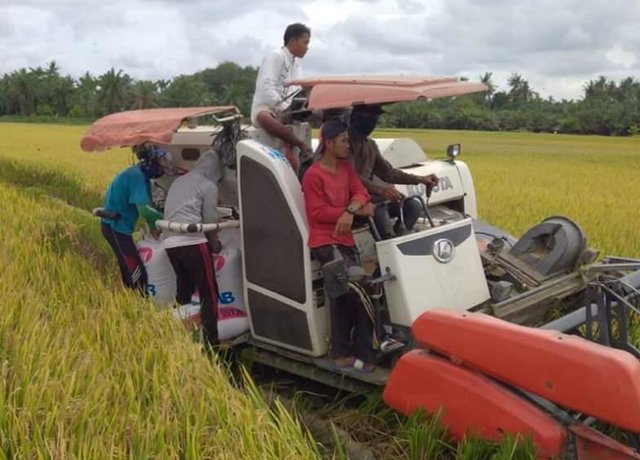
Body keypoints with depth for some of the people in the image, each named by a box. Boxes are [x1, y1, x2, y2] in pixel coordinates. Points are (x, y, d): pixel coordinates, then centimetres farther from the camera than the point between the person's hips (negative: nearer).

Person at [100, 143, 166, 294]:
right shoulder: (136, 176, -23)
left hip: (119, 225, 10)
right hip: (115, 226, -10)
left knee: (129, 270, 17)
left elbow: (145, 206, 6)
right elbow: (144, 209, -33)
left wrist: (153, 227, -9)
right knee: (137, 274, -10)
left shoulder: (142, 175, 7)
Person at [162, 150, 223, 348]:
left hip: (170, 243, 7)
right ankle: (211, 342, -5)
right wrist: (215, 244, 16)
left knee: (183, 291, 20)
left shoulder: (178, 181, 24)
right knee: (209, 294, -2)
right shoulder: (208, 185, 3)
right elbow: (210, 221, 0)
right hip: (192, 243, -7)